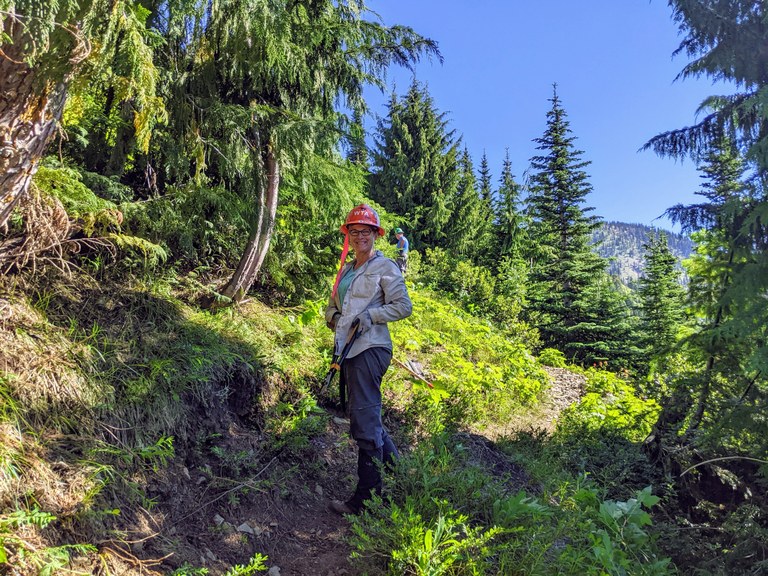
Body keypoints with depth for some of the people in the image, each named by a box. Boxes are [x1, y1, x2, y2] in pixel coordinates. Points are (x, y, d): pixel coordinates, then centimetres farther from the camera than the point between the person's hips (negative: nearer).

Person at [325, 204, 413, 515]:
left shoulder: (385, 267, -2)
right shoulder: (346, 270, 20)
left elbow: (403, 306, -7)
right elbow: (332, 305, 25)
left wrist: (370, 315, -15)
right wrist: (333, 317, 4)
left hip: (369, 348, -9)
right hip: (347, 349, 9)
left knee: (364, 422, -7)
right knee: (366, 418, 16)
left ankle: (366, 497, 3)